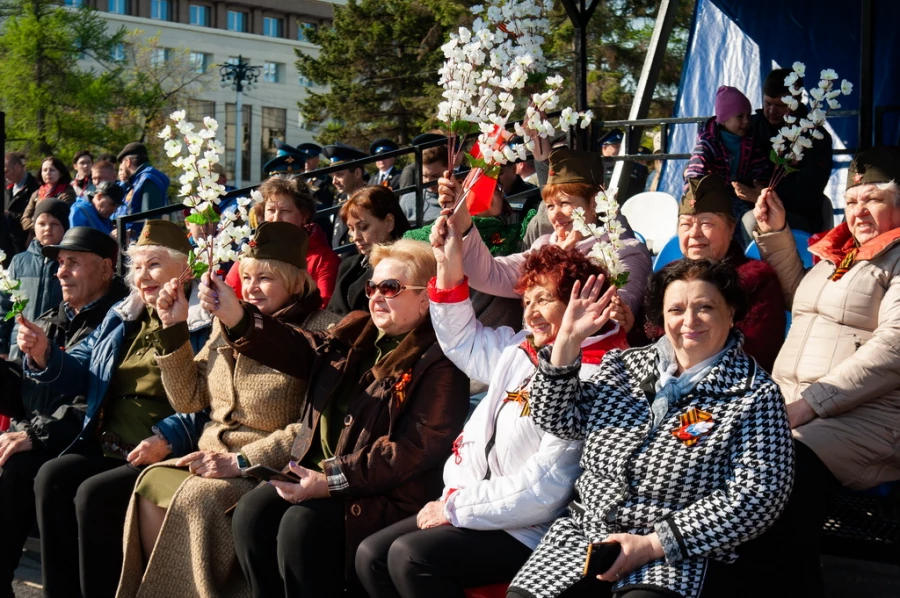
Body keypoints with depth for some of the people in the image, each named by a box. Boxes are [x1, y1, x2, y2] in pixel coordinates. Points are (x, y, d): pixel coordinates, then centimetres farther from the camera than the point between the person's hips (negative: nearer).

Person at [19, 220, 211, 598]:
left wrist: (167, 438, -26)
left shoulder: (209, 324, -7)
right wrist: (43, 355, 2)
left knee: (95, 494, -26)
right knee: (51, 477, -16)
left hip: (167, 457, -7)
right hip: (105, 449, 7)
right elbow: (80, 374, 22)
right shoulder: (121, 318, 18)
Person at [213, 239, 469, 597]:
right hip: (319, 472, 7)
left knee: (302, 524, -27)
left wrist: (334, 480, -22)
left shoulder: (438, 360, -10)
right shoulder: (355, 332, 14)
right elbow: (299, 350, 4)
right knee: (252, 512, -13)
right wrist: (237, 318, -14)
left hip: (386, 493, -7)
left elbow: (417, 448, -18)